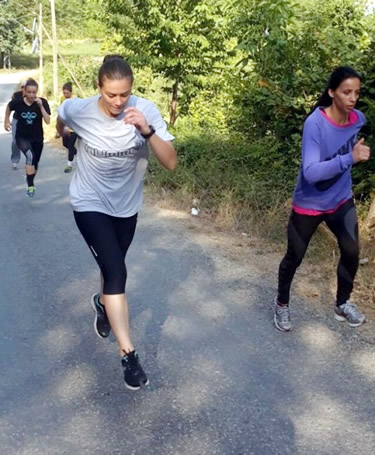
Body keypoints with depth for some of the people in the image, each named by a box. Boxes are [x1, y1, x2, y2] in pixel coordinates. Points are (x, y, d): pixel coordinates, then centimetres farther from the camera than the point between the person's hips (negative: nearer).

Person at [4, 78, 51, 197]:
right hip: (22, 137, -2)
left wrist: (40, 106, -29)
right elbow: (9, 108, 9)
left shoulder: (43, 102, -15)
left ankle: (30, 181, 45)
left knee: (35, 162, 14)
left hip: (37, 138, 2)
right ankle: (30, 185, -23)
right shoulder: (17, 102, -14)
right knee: (30, 155, -31)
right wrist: (6, 121, 14)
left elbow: (47, 121, -22)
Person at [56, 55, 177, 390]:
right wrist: (62, 131, 28)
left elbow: (171, 163, -26)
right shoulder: (78, 110, -19)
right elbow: (61, 117, 7)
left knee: (113, 267, 20)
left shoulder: (146, 110, -20)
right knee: (117, 272, -17)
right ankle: (128, 354, -8)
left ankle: (103, 303, 55)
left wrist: (147, 130, -40)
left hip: (126, 206, 3)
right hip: (90, 205, -2)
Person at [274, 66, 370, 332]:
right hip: (309, 204, -5)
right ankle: (282, 304, 31)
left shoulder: (358, 119, -8)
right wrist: (350, 158, -42)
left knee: (352, 251, 4)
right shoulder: (315, 123, -26)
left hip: (341, 200, 5)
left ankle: (343, 303, 28)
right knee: (294, 257, 8)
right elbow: (310, 172, -36)